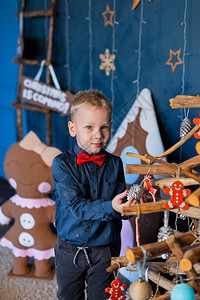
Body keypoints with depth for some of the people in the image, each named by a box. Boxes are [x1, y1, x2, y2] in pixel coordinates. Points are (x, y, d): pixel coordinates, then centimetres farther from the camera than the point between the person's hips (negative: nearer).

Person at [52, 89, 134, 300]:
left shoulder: (114, 164, -3)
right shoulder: (62, 164, -12)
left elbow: (120, 208, -3)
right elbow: (75, 206, -21)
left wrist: (130, 205, -25)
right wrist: (109, 207, -34)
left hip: (105, 250, 1)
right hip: (69, 250, -1)